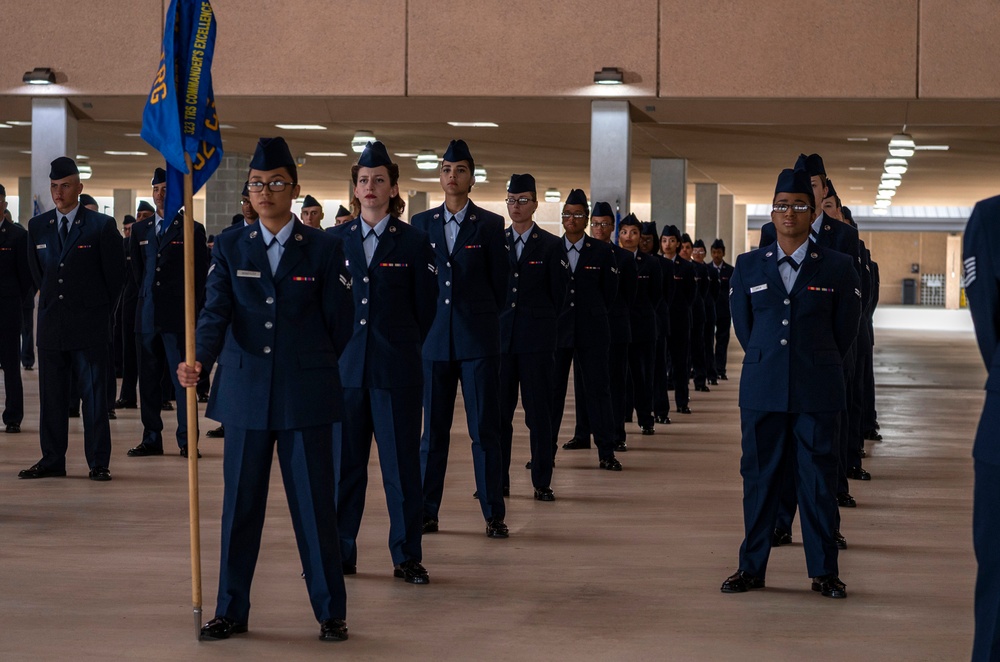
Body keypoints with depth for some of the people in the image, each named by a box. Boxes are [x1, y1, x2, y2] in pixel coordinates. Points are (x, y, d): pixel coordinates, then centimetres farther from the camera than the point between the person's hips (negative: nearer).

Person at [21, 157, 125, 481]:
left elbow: (115, 272, 3)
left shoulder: (101, 225, -3)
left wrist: (99, 308, 8)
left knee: (94, 395, -1)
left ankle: (98, 463, 3)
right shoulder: (37, 226, 9)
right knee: (51, 395, 7)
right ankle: (52, 460, 14)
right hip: (51, 323, 4)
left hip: (89, 325, -4)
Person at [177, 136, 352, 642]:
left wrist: (310, 368, 10)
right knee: (240, 504, 7)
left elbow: (340, 322, 5)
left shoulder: (324, 248, 1)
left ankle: (331, 612, 12)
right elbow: (216, 312, -6)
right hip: (245, 393, 2)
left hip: (306, 393, -2)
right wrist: (198, 358, -23)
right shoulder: (230, 247, 6)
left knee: (315, 504, 1)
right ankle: (231, 610, 18)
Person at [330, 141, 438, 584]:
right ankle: (340, 553, 16)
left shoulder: (413, 242, 2)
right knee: (343, 463, 6)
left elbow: (425, 310, 6)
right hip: (345, 367, 2)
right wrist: (335, 347, 7)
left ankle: (407, 557, 9)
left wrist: (400, 347, 6)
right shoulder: (334, 241, 9)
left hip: (396, 370, -2)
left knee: (402, 464, 1)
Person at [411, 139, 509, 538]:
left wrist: (483, 320, 7)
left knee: (485, 428, -1)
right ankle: (427, 512, 11)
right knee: (433, 428, 6)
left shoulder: (490, 225, 2)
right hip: (434, 339, 2)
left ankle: (494, 515, 4)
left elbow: (500, 281, 6)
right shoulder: (421, 224, 9)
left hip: (478, 340, -2)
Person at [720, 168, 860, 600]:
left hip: (817, 391, -1)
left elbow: (845, 329, 10)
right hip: (762, 390, 2)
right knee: (759, 477, 5)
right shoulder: (748, 266, 8)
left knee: (818, 479, 2)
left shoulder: (837, 267, 3)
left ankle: (824, 572, 10)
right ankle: (752, 568, 13)